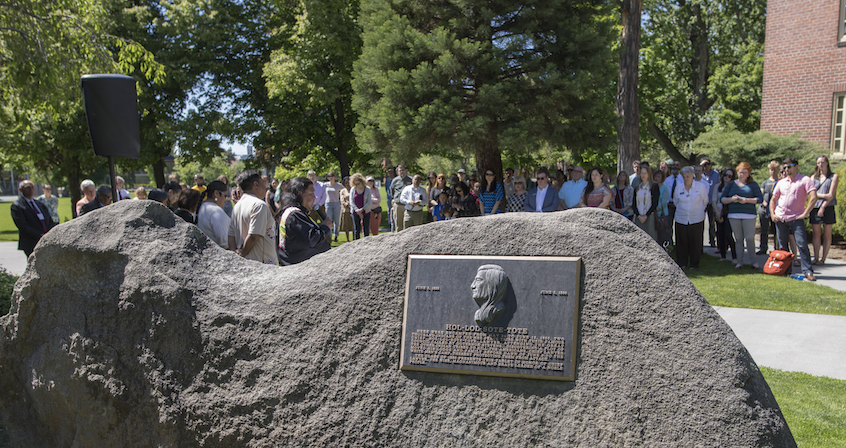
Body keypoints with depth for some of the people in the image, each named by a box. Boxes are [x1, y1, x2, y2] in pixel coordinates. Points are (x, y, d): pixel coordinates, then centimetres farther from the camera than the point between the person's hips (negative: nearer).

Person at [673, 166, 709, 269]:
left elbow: (705, 201, 11)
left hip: (696, 219, -2)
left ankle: (694, 264, 12)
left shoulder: (701, 186, 0)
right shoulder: (678, 188, 6)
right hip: (681, 219, 2)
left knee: (695, 243, 0)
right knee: (681, 242, 2)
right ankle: (682, 264, 13)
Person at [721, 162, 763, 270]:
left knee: (750, 238, -6)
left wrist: (746, 200, -13)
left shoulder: (753, 184, 9)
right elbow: (722, 199, 10)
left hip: (749, 215, -2)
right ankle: (739, 262, 9)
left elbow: (760, 198, 0)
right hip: (734, 215, 2)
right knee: (738, 239, 4)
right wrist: (731, 199, -9)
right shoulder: (731, 184, 15)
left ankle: (753, 261, 2)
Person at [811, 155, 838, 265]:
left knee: (827, 235, -2)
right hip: (815, 207, 3)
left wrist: (823, 207, -10)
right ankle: (816, 258, 3)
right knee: (816, 234, 2)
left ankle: (823, 259, 0)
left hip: (827, 208, -3)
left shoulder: (833, 176, 5)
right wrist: (824, 195, -12)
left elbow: (831, 195, -3)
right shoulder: (814, 177, 14)